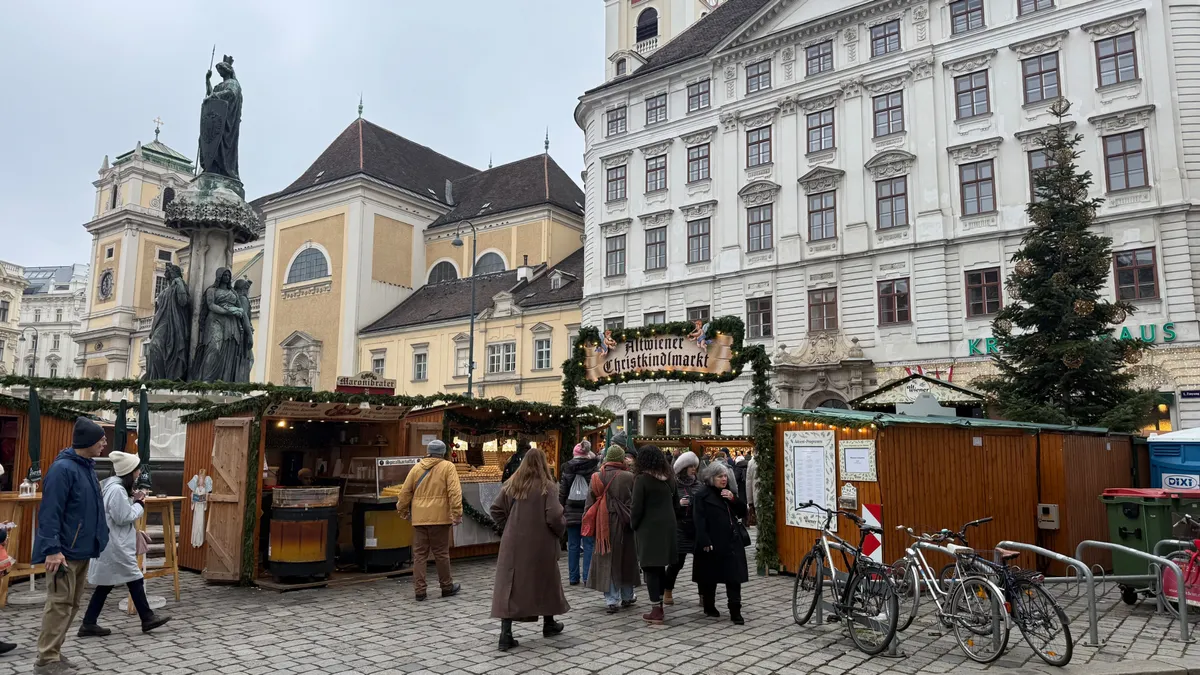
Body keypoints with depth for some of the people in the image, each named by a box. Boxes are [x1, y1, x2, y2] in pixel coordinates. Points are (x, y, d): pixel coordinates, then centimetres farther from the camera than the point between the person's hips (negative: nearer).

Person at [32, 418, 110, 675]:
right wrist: (52, 548, -25)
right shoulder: (63, 468, -17)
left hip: (82, 549, 9)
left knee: (72, 604, 14)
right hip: (64, 551, -9)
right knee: (60, 604, -3)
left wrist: (100, 536, 18)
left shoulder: (87, 467, 12)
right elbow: (49, 512, -21)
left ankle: (53, 653, 24)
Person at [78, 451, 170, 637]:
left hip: (114, 545, 10)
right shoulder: (116, 490, -21)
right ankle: (147, 618, 12)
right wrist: (139, 504, -8)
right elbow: (123, 518, -20)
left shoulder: (114, 486, 11)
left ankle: (89, 624, 17)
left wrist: (133, 500, 5)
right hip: (116, 546, -10)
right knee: (134, 580, 1)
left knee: (106, 584, 13)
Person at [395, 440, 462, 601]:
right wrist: (457, 513, -11)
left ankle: (419, 590, 8)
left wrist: (403, 511, 24)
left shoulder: (417, 468, 10)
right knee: (441, 553, 6)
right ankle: (447, 587, 18)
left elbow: (405, 492, 11)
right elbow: (454, 491, -11)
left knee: (419, 554, 8)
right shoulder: (448, 467, -1)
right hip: (439, 517, -3)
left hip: (419, 517, 3)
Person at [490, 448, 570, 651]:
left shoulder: (511, 484, 1)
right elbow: (554, 517, -17)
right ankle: (548, 623, 33)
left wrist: (507, 528, 12)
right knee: (545, 581, 17)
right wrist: (561, 530, 2)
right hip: (540, 544, -2)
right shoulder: (546, 486, -12)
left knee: (510, 584, 3)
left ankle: (506, 634, -4)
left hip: (513, 543, 3)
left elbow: (495, 509, 1)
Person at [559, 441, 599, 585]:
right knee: (589, 544, 4)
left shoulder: (567, 468, 2)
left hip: (572, 513, 2)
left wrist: (561, 508, 10)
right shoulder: (594, 467, -4)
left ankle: (573, 577, 12)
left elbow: (562, 491, 4)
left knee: (573, 545, 8)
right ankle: (587, 577, 2)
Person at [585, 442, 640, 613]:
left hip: (603, 525, 1)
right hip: (623, 524, -1)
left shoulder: (596, 477, -2)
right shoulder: (629, 477, -10)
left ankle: (612, 600, 4)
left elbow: (590, 502, 2)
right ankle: (627, 597, 28)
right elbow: (635, 503, -8)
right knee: (626, 560, 15)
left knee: (607, 561, 7)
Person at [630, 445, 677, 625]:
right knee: (660, 567, 15)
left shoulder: (642, 479, -13)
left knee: (650, 568, 0)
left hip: (648, 528, -6)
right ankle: (659, 605, 22)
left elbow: (637, 507, -12)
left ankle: (656, 611, 0)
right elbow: (673, 502, 10)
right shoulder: (668, 478, 7)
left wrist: (633, 524, 2)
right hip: (667, 527, 6)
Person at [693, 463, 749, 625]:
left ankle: (735, 612, 2)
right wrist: (705, 543, -19)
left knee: (734, 578, -1)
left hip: (731, 541, 5)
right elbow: (699, 521, -13)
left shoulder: (729, 492, 12)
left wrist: (734, 499, -8)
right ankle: (709, 607, 26)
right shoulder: (703, 495, -8)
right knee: (710, 577, 9)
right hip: (712, 543, -5)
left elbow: (742, 513, 9)